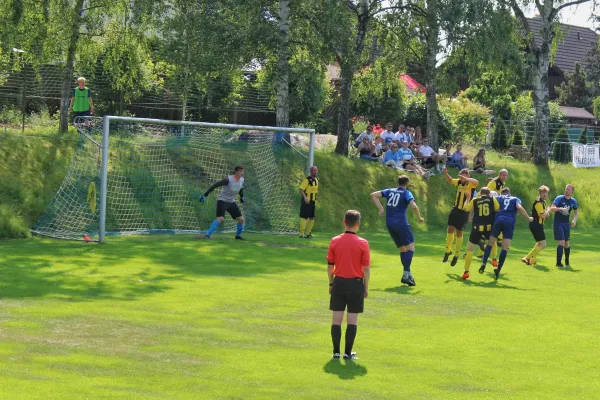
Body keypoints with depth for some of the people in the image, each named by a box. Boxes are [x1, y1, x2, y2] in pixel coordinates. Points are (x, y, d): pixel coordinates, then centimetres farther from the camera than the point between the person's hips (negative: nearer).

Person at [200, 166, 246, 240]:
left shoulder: (242, 180, -1)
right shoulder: (229, 180, -23)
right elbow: (215, 185, -25)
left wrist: (242, 197, 16)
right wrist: (205, 195, -28)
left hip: (231, 202, 7)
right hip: (222, 200, -7)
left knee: (241, 219, 4)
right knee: (220, 218, -26)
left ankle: (238, 236, 26)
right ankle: (207, 235, -24)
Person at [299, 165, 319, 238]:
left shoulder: (316, 180, 13)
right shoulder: (307, 179, -13)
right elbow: (301, 189, -21)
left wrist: (316, 198, 18)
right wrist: (305, 197, -33)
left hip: (313, 201, 8)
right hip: (306, 201, -8)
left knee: (312, 218, 11)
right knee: (304, 217, -6)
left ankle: (308, 233, 21)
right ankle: (302, 234, -2)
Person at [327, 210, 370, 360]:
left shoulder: (334, 241, -1)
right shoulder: (362, 243, -8)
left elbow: (330, 266, 3)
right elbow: (366, 269, -6)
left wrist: (331, 283, 15)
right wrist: (366, 287, 4)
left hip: (339, 282, 2)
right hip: (356, 283, -2)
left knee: (337, 318, 7)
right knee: (352, 320, 4)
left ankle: (336, 352, 8)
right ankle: (348, 353, 5)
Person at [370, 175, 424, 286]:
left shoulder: (390, 191, 15)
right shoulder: (406, 193, -2)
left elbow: (373, 195, 11)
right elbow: (413, 206, -18)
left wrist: (380, 208, 10)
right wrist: (420, 218, -3)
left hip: (389, 223, 7)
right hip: (401, 222, -7)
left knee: (402, 248, 17)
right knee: (410, 247, -3)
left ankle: (407, 274, 18)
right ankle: (406, 274, -16)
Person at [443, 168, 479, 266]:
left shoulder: (471, 184, -14)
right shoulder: (459, 182, 3)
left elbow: (477, 182, -38)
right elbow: (450, 180, 20)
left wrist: (465, 178, -47)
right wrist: (445, 173, 1)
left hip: (464, 212, -5)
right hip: (456, 209, 5)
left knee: (459, 232, 3)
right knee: (450, 229, 2)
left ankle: (456, 255, 19)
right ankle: (448, 250, 19)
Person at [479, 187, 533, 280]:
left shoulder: (498, 198, 22)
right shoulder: (515, 199, 20)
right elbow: (519, 207, 1)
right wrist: (528, 218, 6)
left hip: (498, 220, 1)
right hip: (510, 222, -1)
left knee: (490, 243, 12)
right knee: (505, 248, 0)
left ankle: (484, 263, -6)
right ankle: (498, 269, -8)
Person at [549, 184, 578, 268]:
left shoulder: (573, 201, 3)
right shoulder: (559, 198, -11)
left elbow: (576, 212, 18)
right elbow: (552, 208, -22)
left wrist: (574, 220, 0)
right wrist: (561, 208, -37)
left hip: (566, 223, 5)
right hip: (558, 223, -5)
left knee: (567, 243, 9)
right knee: (561, 242, -13)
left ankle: (567, 261, 27)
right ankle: (558, 263, -7)